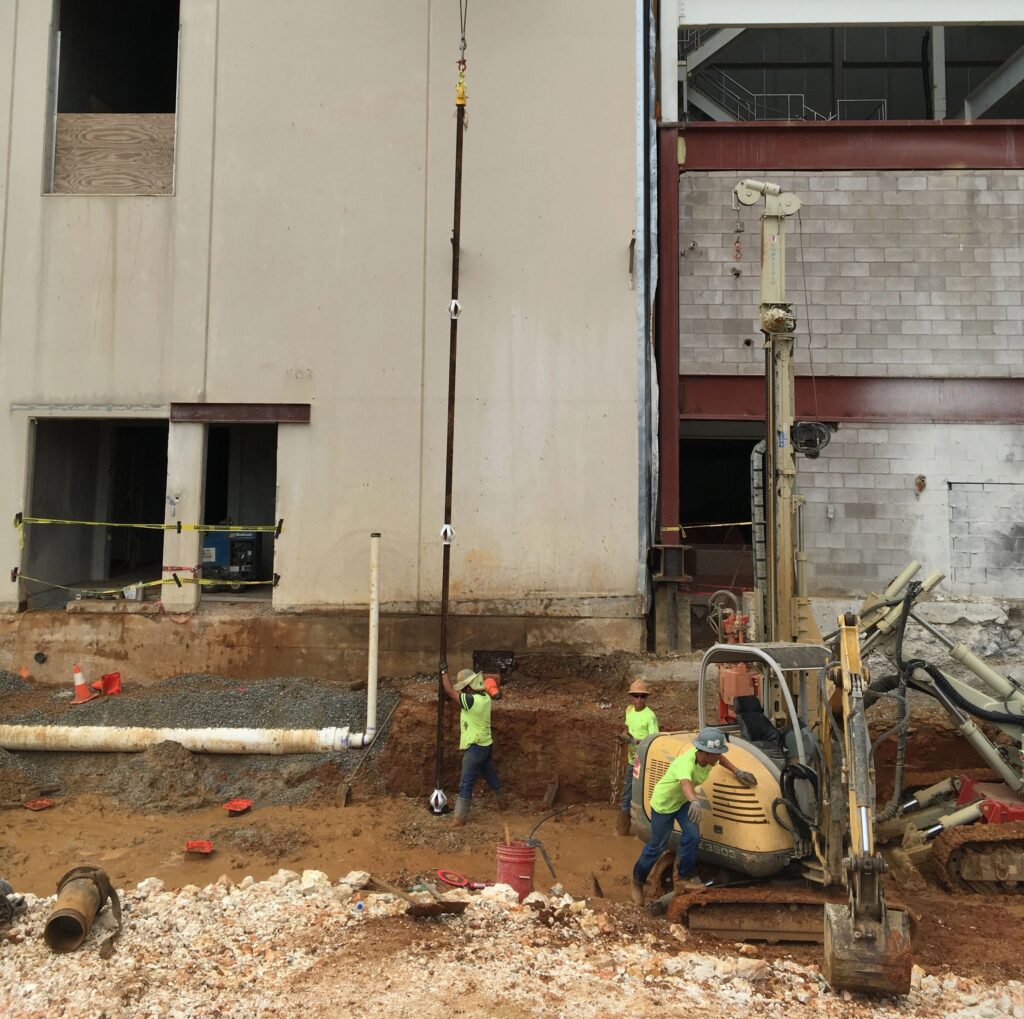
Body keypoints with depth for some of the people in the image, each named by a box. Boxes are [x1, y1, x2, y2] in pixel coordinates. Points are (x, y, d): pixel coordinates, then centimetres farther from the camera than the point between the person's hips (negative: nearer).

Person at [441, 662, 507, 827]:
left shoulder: (472, 701, -26)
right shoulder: (485, 697, 0)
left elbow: (450, 691, -18)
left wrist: (444, 672, -8)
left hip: (475, 747, -9)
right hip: (486, 745, 9)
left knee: (466, 783, -1)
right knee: (490, 774, 26)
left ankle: (459, 818, 5)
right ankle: (502, 801, 43)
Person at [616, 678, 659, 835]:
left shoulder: (650, 716, -17)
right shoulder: (629, 710, 4)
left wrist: (635, 741, -27)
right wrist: (623, 736, -2)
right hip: (632, 761, 7)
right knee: (626, 797, 15)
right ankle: (621, 830, 28)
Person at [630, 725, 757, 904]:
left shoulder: (709, 757, -19)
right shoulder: (686, 762, -42)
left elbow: (720, 758, 8)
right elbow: (686, 782, -64)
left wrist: (737, 772, -5)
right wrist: (695, 800, -84)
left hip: (683, 801, 6)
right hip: (663, 802, -6)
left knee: (692, 836, -9)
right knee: (657, 846, 4)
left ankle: (683, 876, 14)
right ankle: (637, 881, 26)